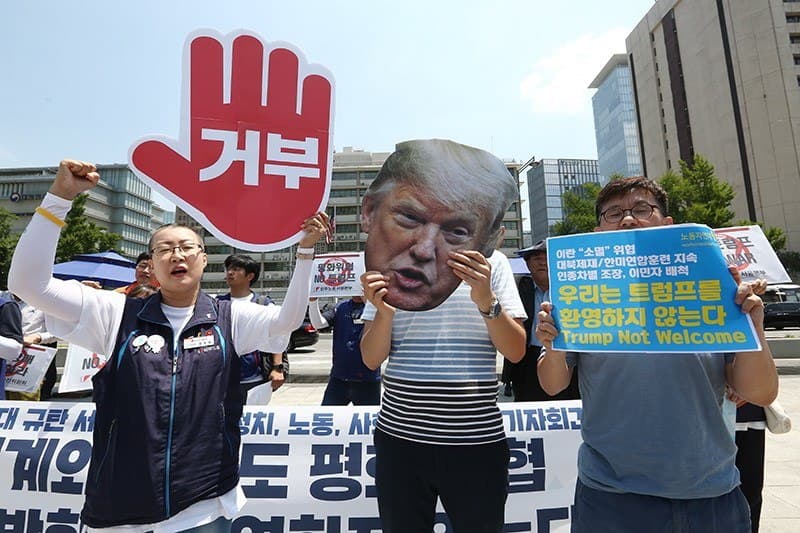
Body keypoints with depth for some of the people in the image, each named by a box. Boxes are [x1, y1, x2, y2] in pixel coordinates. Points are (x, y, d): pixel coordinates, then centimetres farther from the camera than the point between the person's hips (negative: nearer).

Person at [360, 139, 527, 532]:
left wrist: (485, 300, -23)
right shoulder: (388, 267, -3)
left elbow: (516, 351, -6)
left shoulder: (493, 266, -6)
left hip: (478, 443, -1)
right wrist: (383, 310, -21)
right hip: (399, 439, 2)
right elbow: (372, 360, -2)